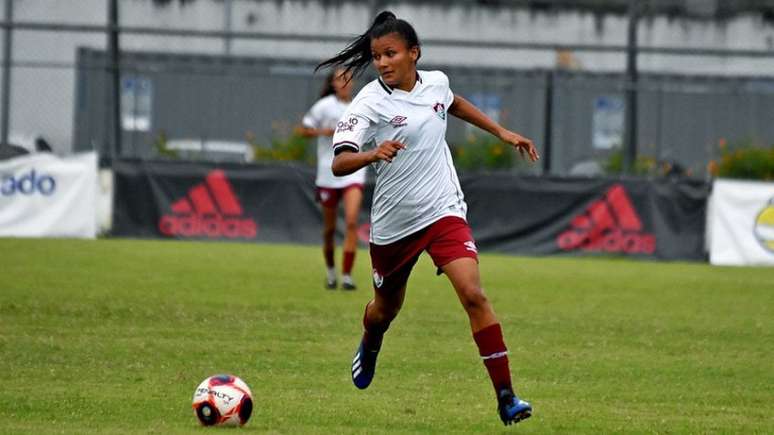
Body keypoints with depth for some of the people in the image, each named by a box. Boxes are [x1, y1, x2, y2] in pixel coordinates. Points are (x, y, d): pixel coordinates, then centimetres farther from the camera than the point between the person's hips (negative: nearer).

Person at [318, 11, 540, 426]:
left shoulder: (435, 82, -2)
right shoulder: (370, 103, -16)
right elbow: (339, 162, -28)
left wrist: (502, 132, 23)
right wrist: (371, 154, -48)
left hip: (443, 211, 1)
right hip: (393, 222, -1)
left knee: (473, 293, -19)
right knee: (387, 306, 20)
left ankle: (506, 397, -17)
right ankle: (369, 347, 58)